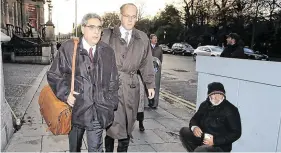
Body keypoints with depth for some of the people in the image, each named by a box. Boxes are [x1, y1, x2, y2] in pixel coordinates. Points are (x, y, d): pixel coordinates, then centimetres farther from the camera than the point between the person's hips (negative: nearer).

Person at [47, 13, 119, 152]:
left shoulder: (107, 51, 5)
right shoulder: (68, 48, -3)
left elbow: (113, 81, 9)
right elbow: (53, 75, 0)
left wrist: (111, 104, 4)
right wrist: (65, 94, -11)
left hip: (98, 111, 1)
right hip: (75, 108, -1)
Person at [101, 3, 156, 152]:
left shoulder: (143, 38, 9)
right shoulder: (108, 35, 1)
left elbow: (146, 64, 12)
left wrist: (150, 84, 9)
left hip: (131, 87, 3)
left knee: (127, 125, 11)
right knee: (113, 123, -3)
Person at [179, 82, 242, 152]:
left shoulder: (230, 110, -17)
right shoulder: (205, 105, 2)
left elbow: (236, 133, -18)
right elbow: (195, 118, 12)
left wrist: (215, 141, -25)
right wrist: (194, 127, -13)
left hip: (220, 145, -7)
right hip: (203, 137, 7)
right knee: (183, 131, -4)